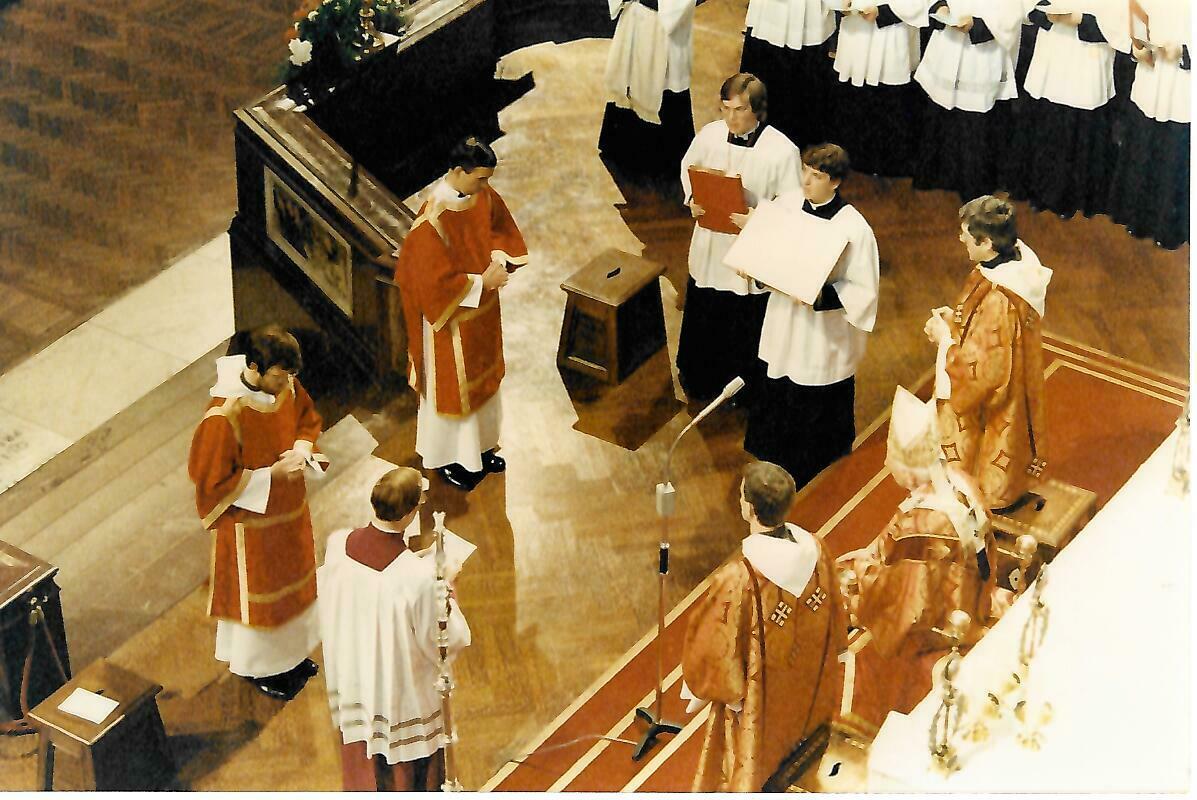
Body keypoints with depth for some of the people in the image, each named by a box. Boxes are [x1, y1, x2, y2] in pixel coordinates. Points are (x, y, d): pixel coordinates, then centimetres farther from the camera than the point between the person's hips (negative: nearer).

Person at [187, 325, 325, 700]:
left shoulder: (287, 386, -14)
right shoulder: (223, 416, -35)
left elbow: (308, 417, 6)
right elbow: (213, 479, -26)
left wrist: (302, 448, -14)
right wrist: (271, 475, -29)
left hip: (290, 508, 7)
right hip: (251, 518, -7)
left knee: (293, 579, 26)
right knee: (255, 590, 16)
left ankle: (291, 650, 51)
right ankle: (259, 665, 40)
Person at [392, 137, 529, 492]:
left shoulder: (484, 195, -9)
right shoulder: (433, 217, -31)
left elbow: (501, 230, 8)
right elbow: (434, 280, -28)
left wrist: (499, 261, -12)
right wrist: (480, 282, -22)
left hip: (484, 308, 7)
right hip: (451, 316, -7)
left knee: (484, 377, 23)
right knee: (451, 385, 11)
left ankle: (480, 446, 43)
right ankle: (448, 458, 31)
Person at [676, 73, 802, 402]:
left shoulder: (782, 151, -22)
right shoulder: (709, 134, -10)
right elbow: (688, 167, 10)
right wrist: (692, 199, -9)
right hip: (710, 246, 4)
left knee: (746, 326, 13)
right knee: (703, 316, 21)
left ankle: (743, 386, 37)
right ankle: (698, 377, 45)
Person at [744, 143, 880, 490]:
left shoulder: (854, 228, -22)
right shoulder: (787, 204, -5)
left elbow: (864, 291, -17)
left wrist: (822, 296, -29)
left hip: (824, 338, -6)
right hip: (784, 323, 6)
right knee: (777, 396, 20)